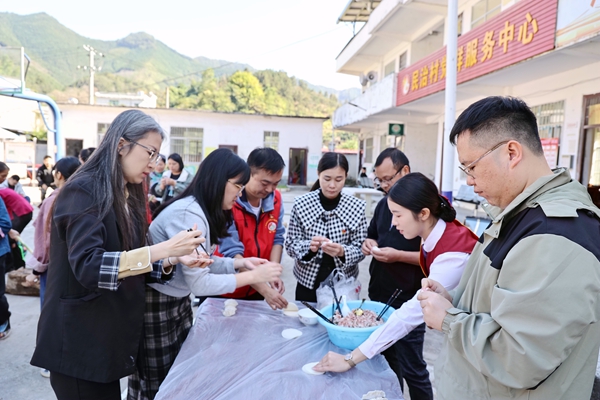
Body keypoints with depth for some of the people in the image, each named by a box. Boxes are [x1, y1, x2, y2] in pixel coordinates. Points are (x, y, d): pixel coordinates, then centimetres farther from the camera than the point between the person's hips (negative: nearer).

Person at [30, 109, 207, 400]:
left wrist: (174, 259, -8)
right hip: (79, 342, -8)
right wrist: (162, 249, -31)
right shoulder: (83, 192, -16)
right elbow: (88, 266, -28)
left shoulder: (128, 198, 9)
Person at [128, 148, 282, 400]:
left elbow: (201, 263, 5)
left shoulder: (200, 210, 2)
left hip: (177, 301, 9)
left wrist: (240, 262, -5)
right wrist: (253, 277, -23)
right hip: (157, 304, -9)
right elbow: (199, 283, -27)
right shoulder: (188, 214, -28)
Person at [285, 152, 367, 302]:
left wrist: (342, 251, -26)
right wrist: (309, 246, -25)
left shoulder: (356, 206, -8)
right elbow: (290, 245, -6)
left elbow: (360, 249, -6)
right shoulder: (301, 203, -9)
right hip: (308, 282, 0)